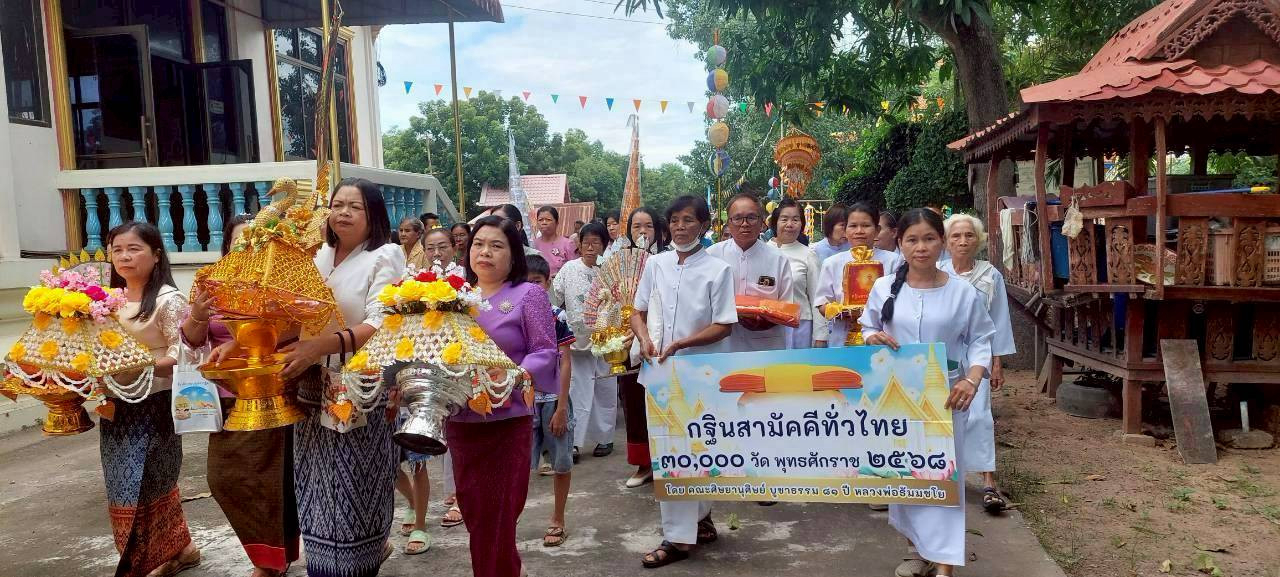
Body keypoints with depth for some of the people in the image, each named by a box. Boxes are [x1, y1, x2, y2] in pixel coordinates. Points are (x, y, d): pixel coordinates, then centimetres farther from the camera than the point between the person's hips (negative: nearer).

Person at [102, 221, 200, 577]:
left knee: (138, 489, 1)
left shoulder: (167, 300, -12)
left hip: (153, 405, -6)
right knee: (152, 484, 14)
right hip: (116, 406, 7)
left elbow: (181, 354, -17)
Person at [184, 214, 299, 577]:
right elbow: (192, 339, -1)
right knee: (225, 479, 8)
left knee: (274, 481, 2)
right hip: (229, 401, 4)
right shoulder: (212, 285, 5)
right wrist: (198, 315, -22)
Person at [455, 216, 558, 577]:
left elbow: (545, 352, -8)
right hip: (459, 420, 5)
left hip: (507, 421, -5)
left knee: (495, 518, 3)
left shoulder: (528, 294, -3)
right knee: (472, 511, 14)